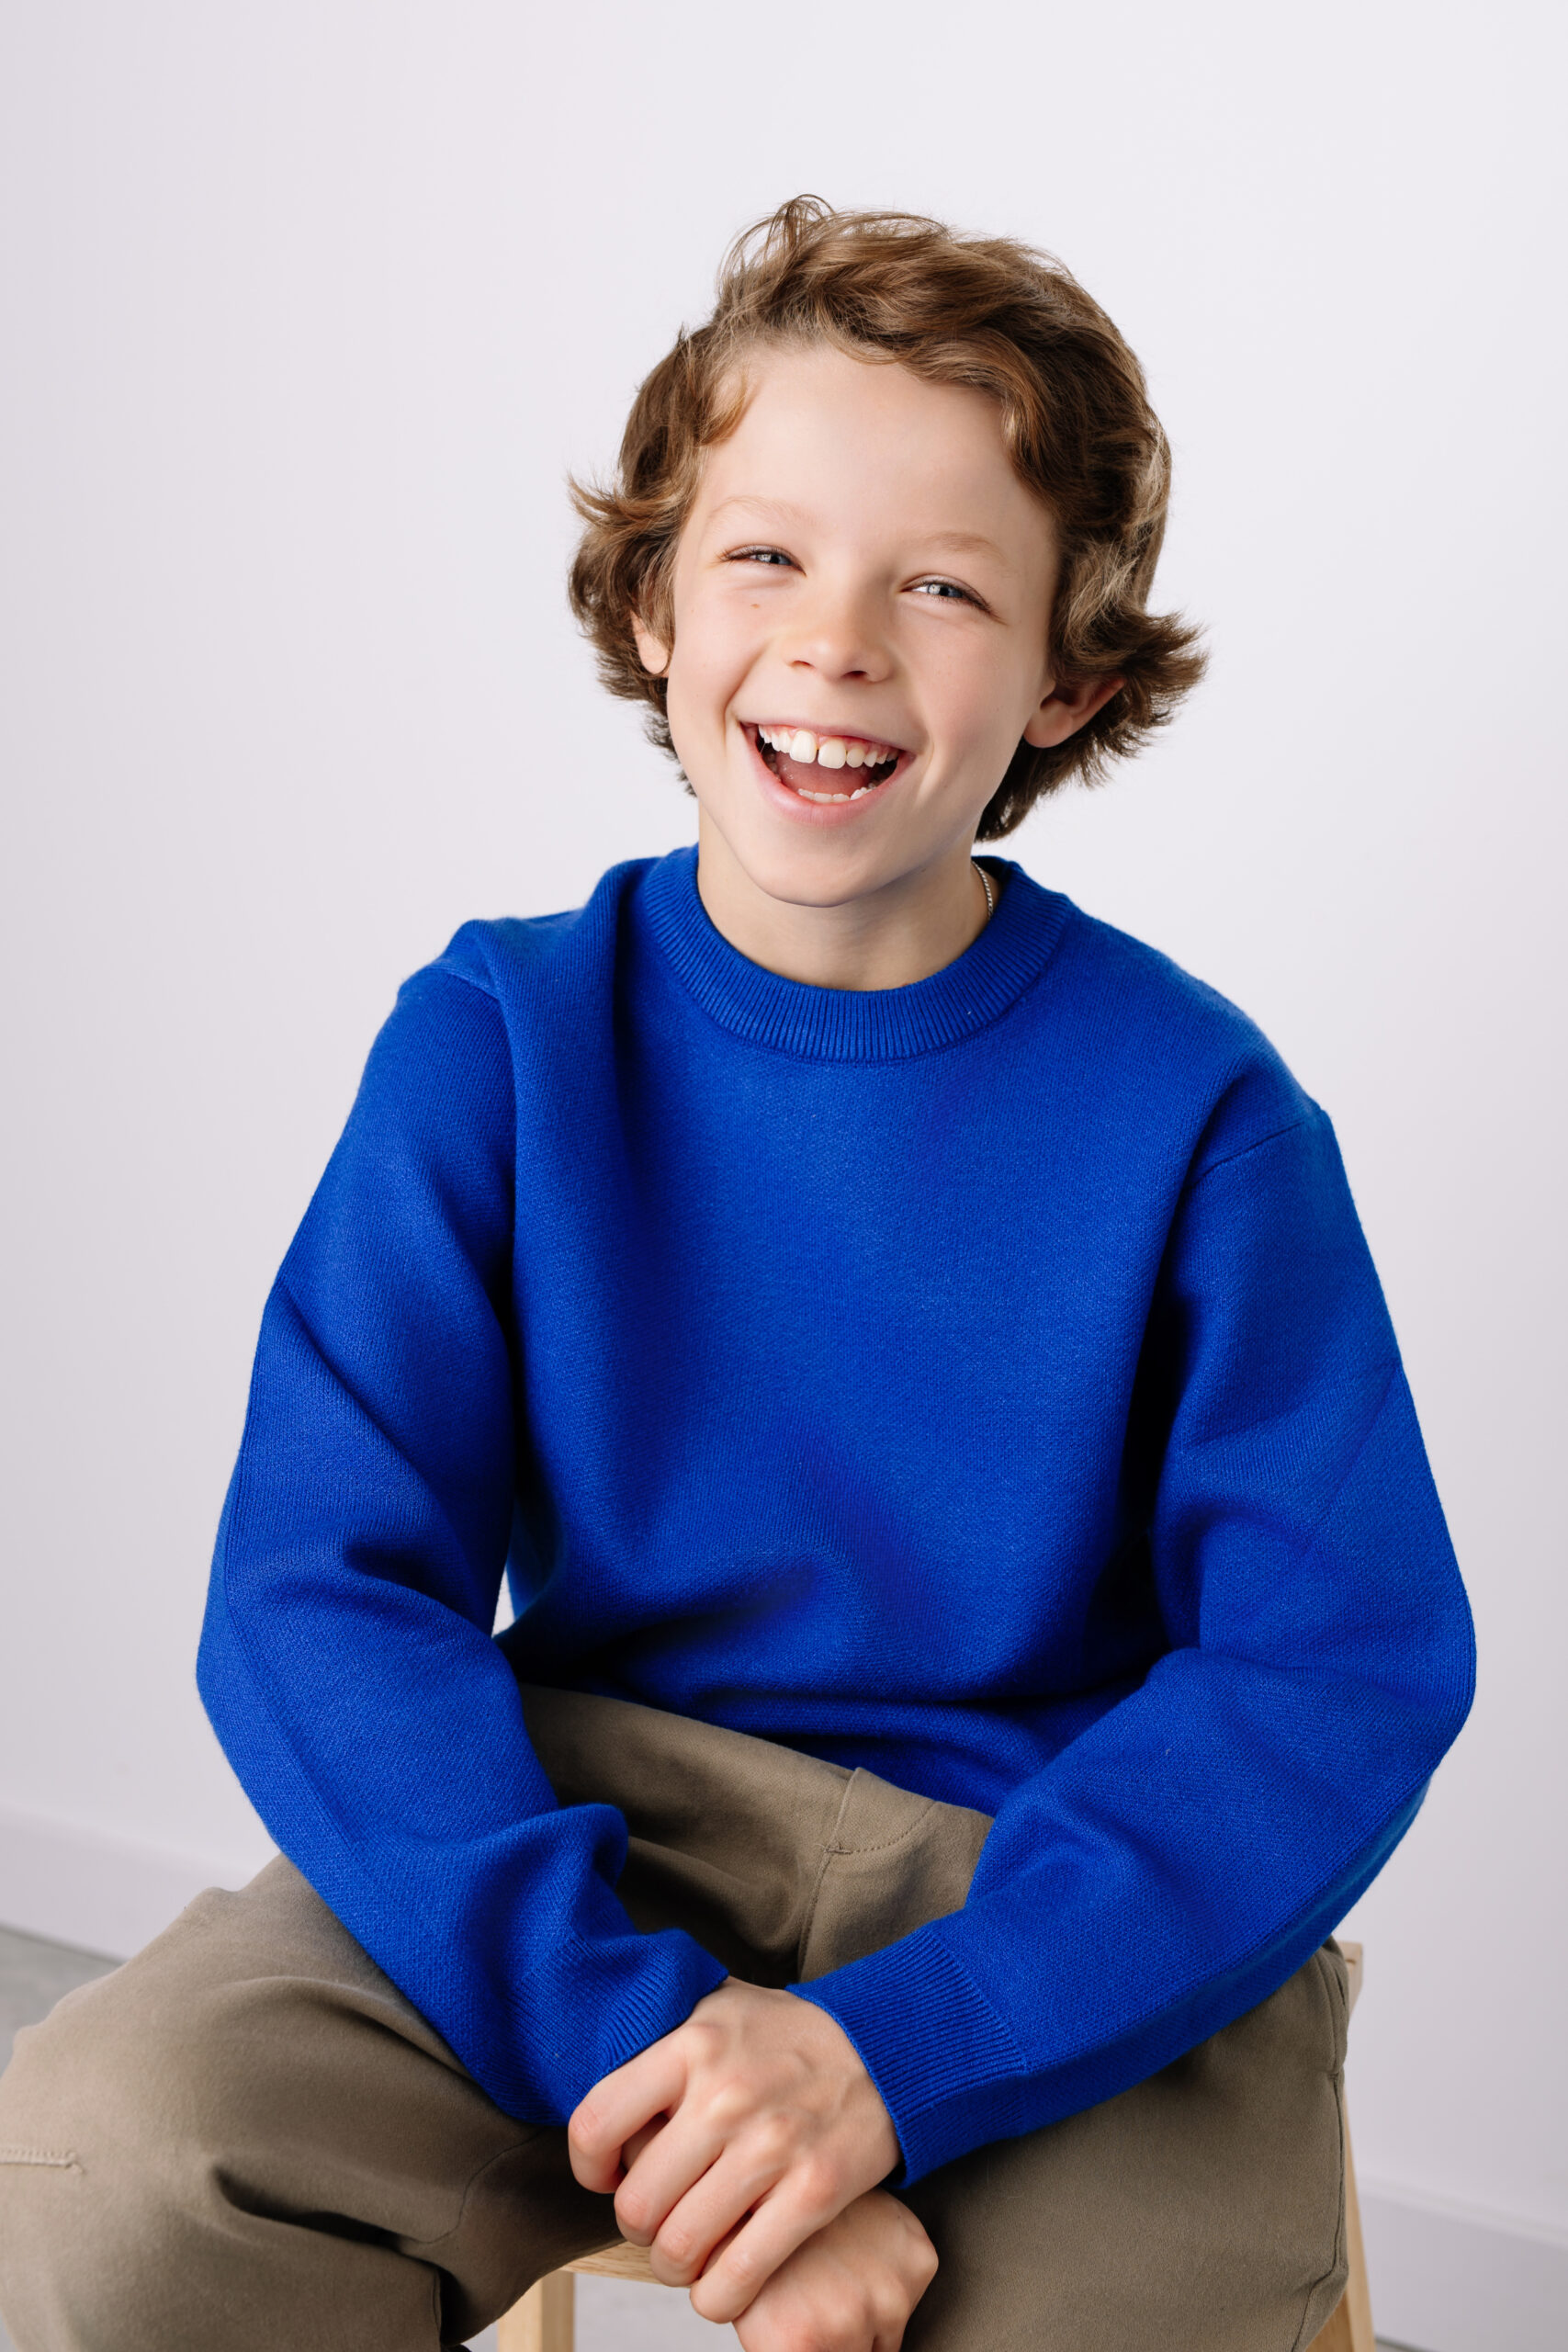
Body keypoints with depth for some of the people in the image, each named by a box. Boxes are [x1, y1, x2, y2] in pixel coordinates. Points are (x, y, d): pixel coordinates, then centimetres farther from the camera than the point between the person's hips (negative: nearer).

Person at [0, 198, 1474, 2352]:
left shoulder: (1195, 1111, -7)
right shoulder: (502, 1041, -4)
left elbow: (1347, 1666, -11)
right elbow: (322, 1591, -10)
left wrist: (896, 2051, -24)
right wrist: (636, 2036, -25)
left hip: (1077, 1895, 0)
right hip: (592, 1834, 1)